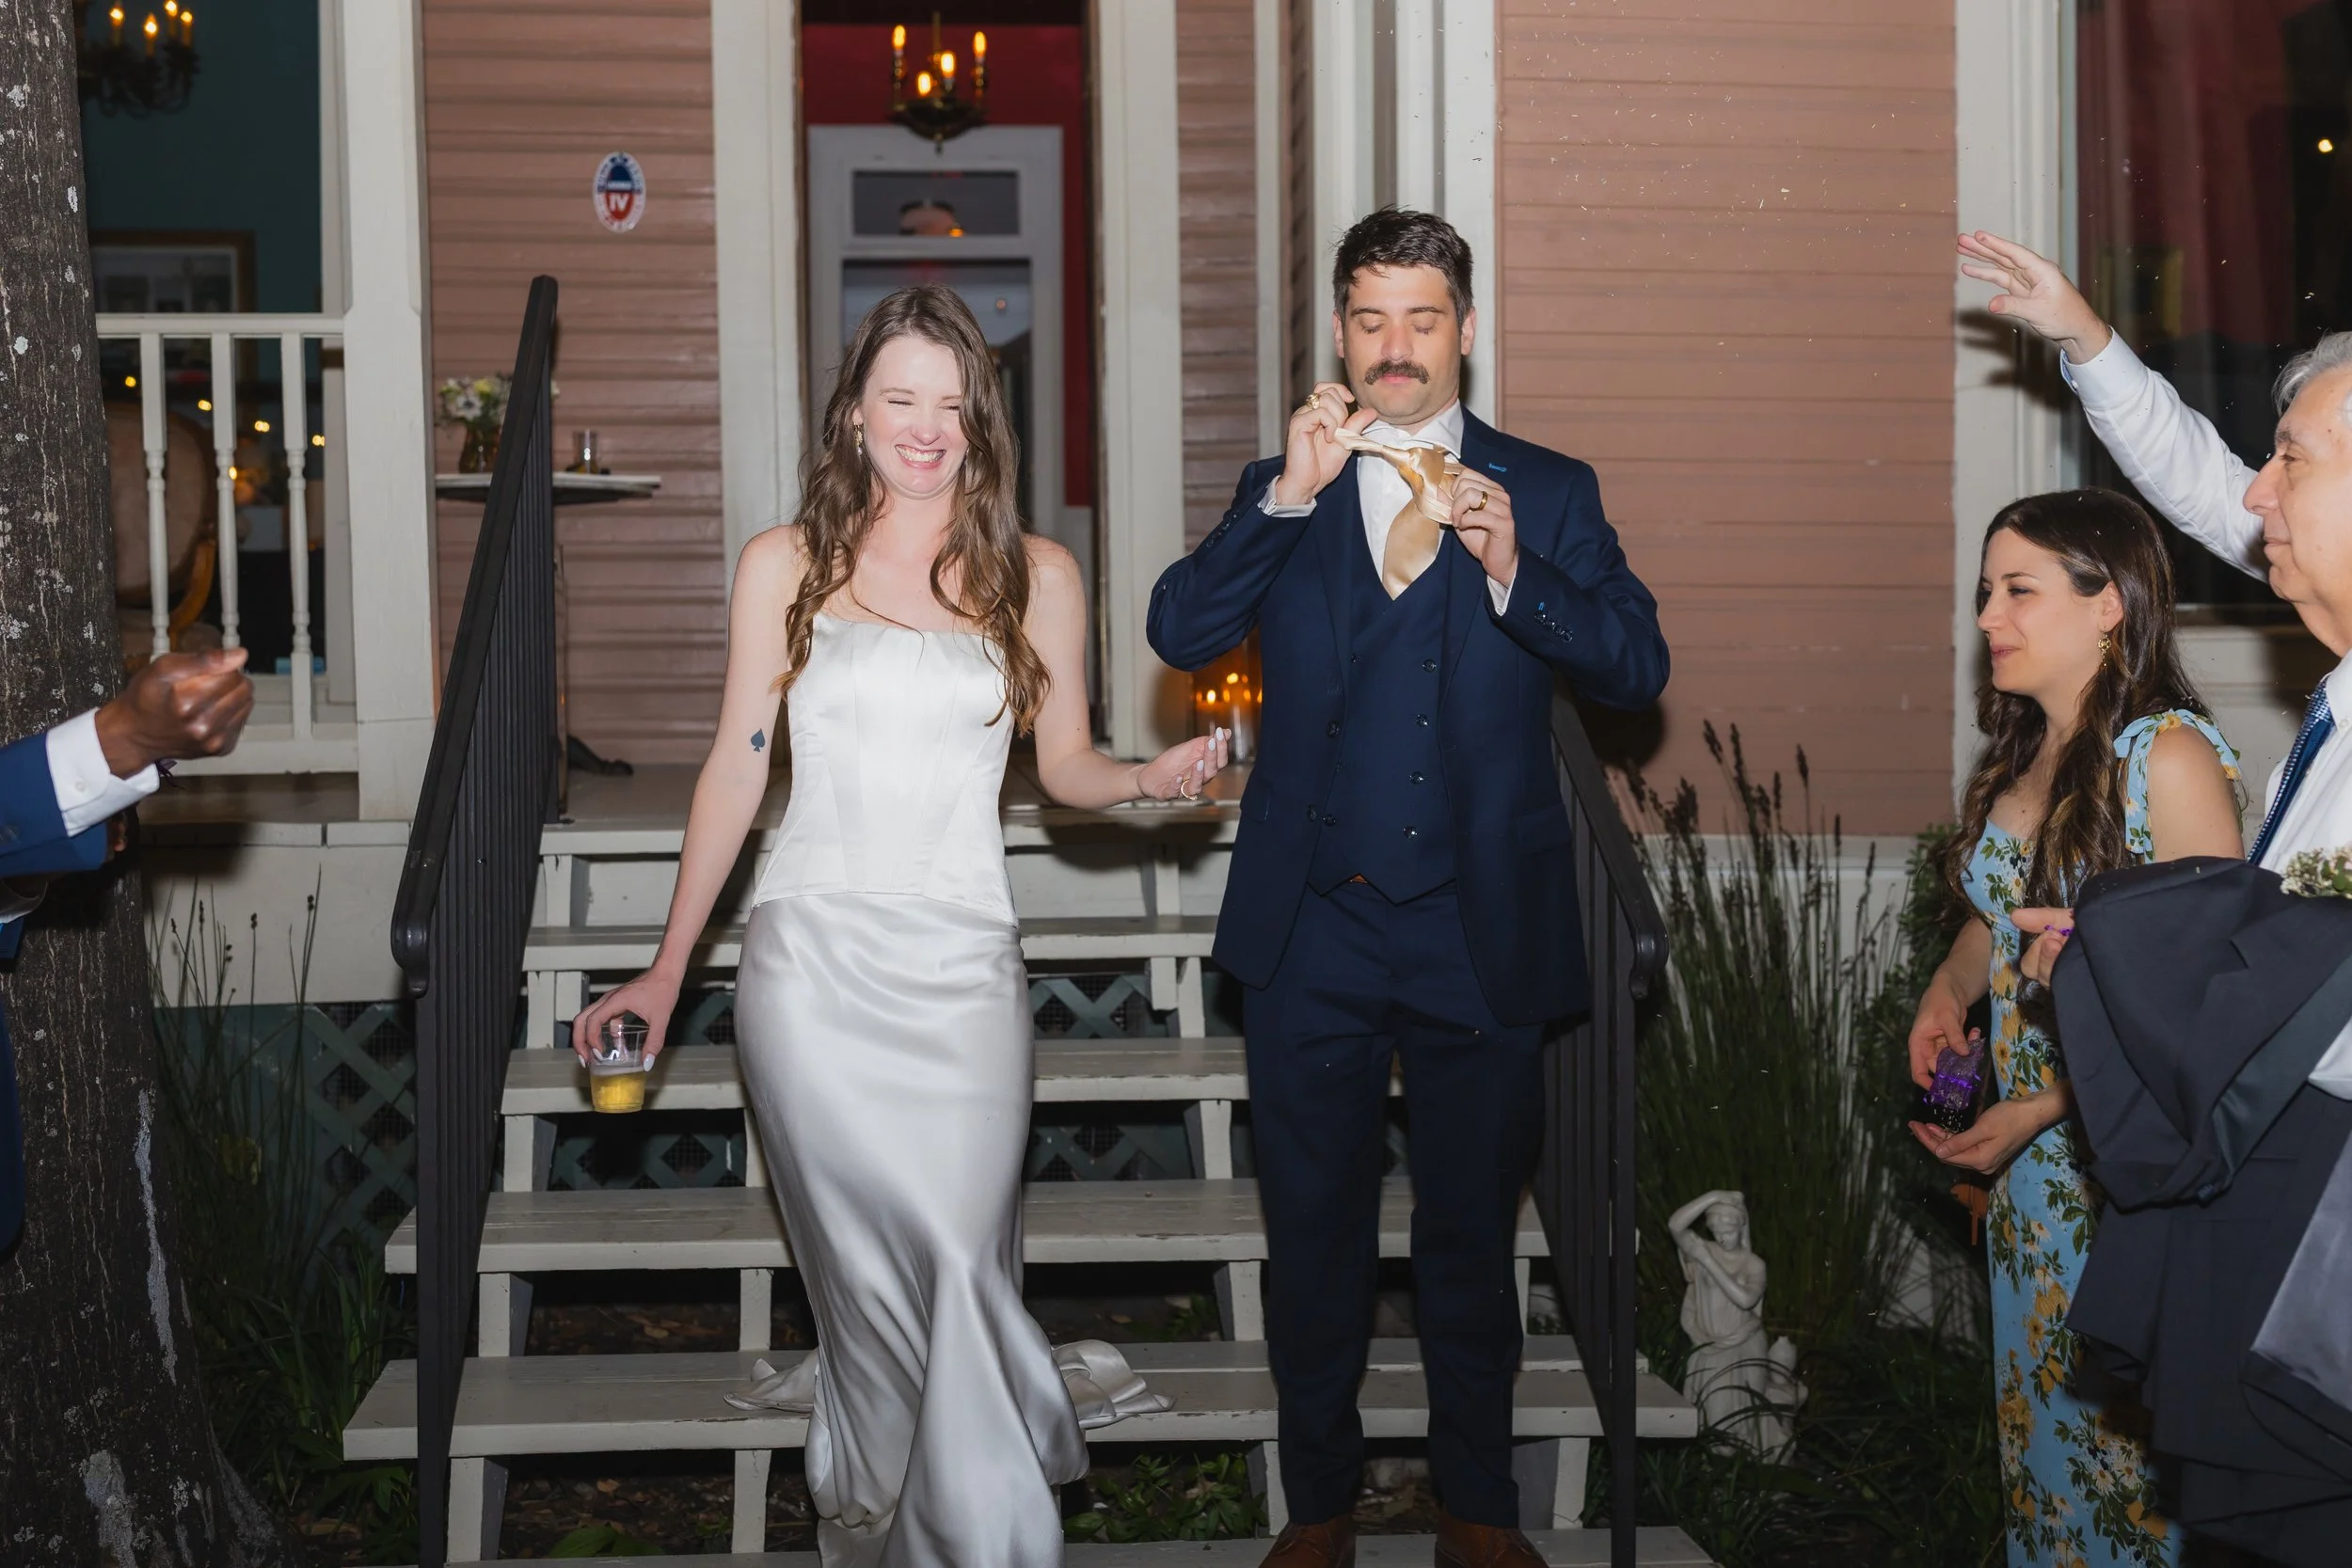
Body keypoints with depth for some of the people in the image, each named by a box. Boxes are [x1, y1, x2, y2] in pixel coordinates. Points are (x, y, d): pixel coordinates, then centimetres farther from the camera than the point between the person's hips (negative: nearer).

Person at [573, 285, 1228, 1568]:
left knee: (959, 1262, -4)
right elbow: (736, 767, 8)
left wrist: (1150, 776, -11)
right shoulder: (784, 567, 6)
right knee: (872, 1275, -2)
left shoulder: (1036, 575, 7)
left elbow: (1064, 762, 13)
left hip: (962, 968, 1)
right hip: (811, 963, 0)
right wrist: (666, 970, 6)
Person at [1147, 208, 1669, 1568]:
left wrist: (1513, 570, -23)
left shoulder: (1548, 492, 4)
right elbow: (1181, 634, -8)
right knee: (1315, 1232, 11)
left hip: (1478, 932, -1)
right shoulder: (1281, 491, 7)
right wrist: (1292, 494, -18)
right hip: (1311, 933, 1)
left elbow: (1639, 666, -7)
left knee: (1473, 1233, 12)